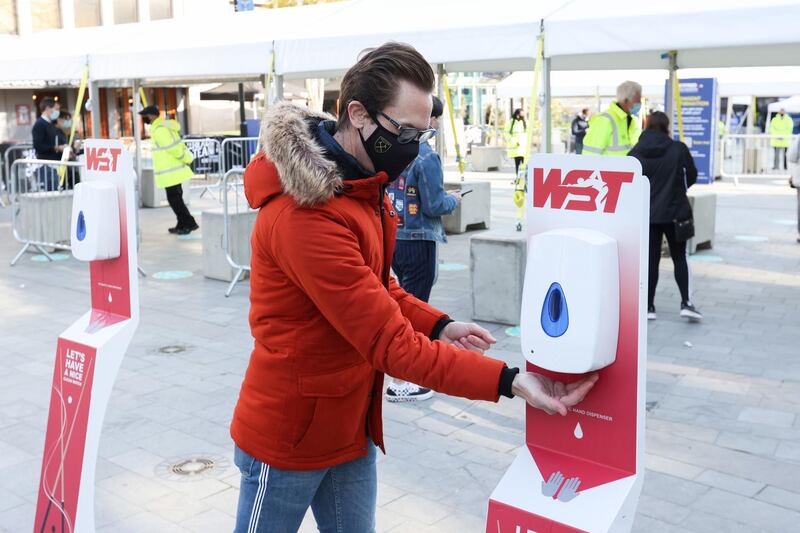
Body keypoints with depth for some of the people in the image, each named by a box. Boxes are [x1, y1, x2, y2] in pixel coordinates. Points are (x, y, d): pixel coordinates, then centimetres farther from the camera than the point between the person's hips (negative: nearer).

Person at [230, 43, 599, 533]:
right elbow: (390, 343, -29)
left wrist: (438, 326, -6)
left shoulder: (362, 185, 2)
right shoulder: (306, 216, -29)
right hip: (288, 437, -8)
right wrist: (508, 381, -28)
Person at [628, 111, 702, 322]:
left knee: (651, 259, 8)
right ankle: (686, 303, 0)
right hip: (674, 212, -1)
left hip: (647, 214, 1)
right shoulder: (679, 149, -7)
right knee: (680, 258, 10)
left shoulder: (635, 153, -4)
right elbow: (692, 176, 2)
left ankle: (649, 306, 9)